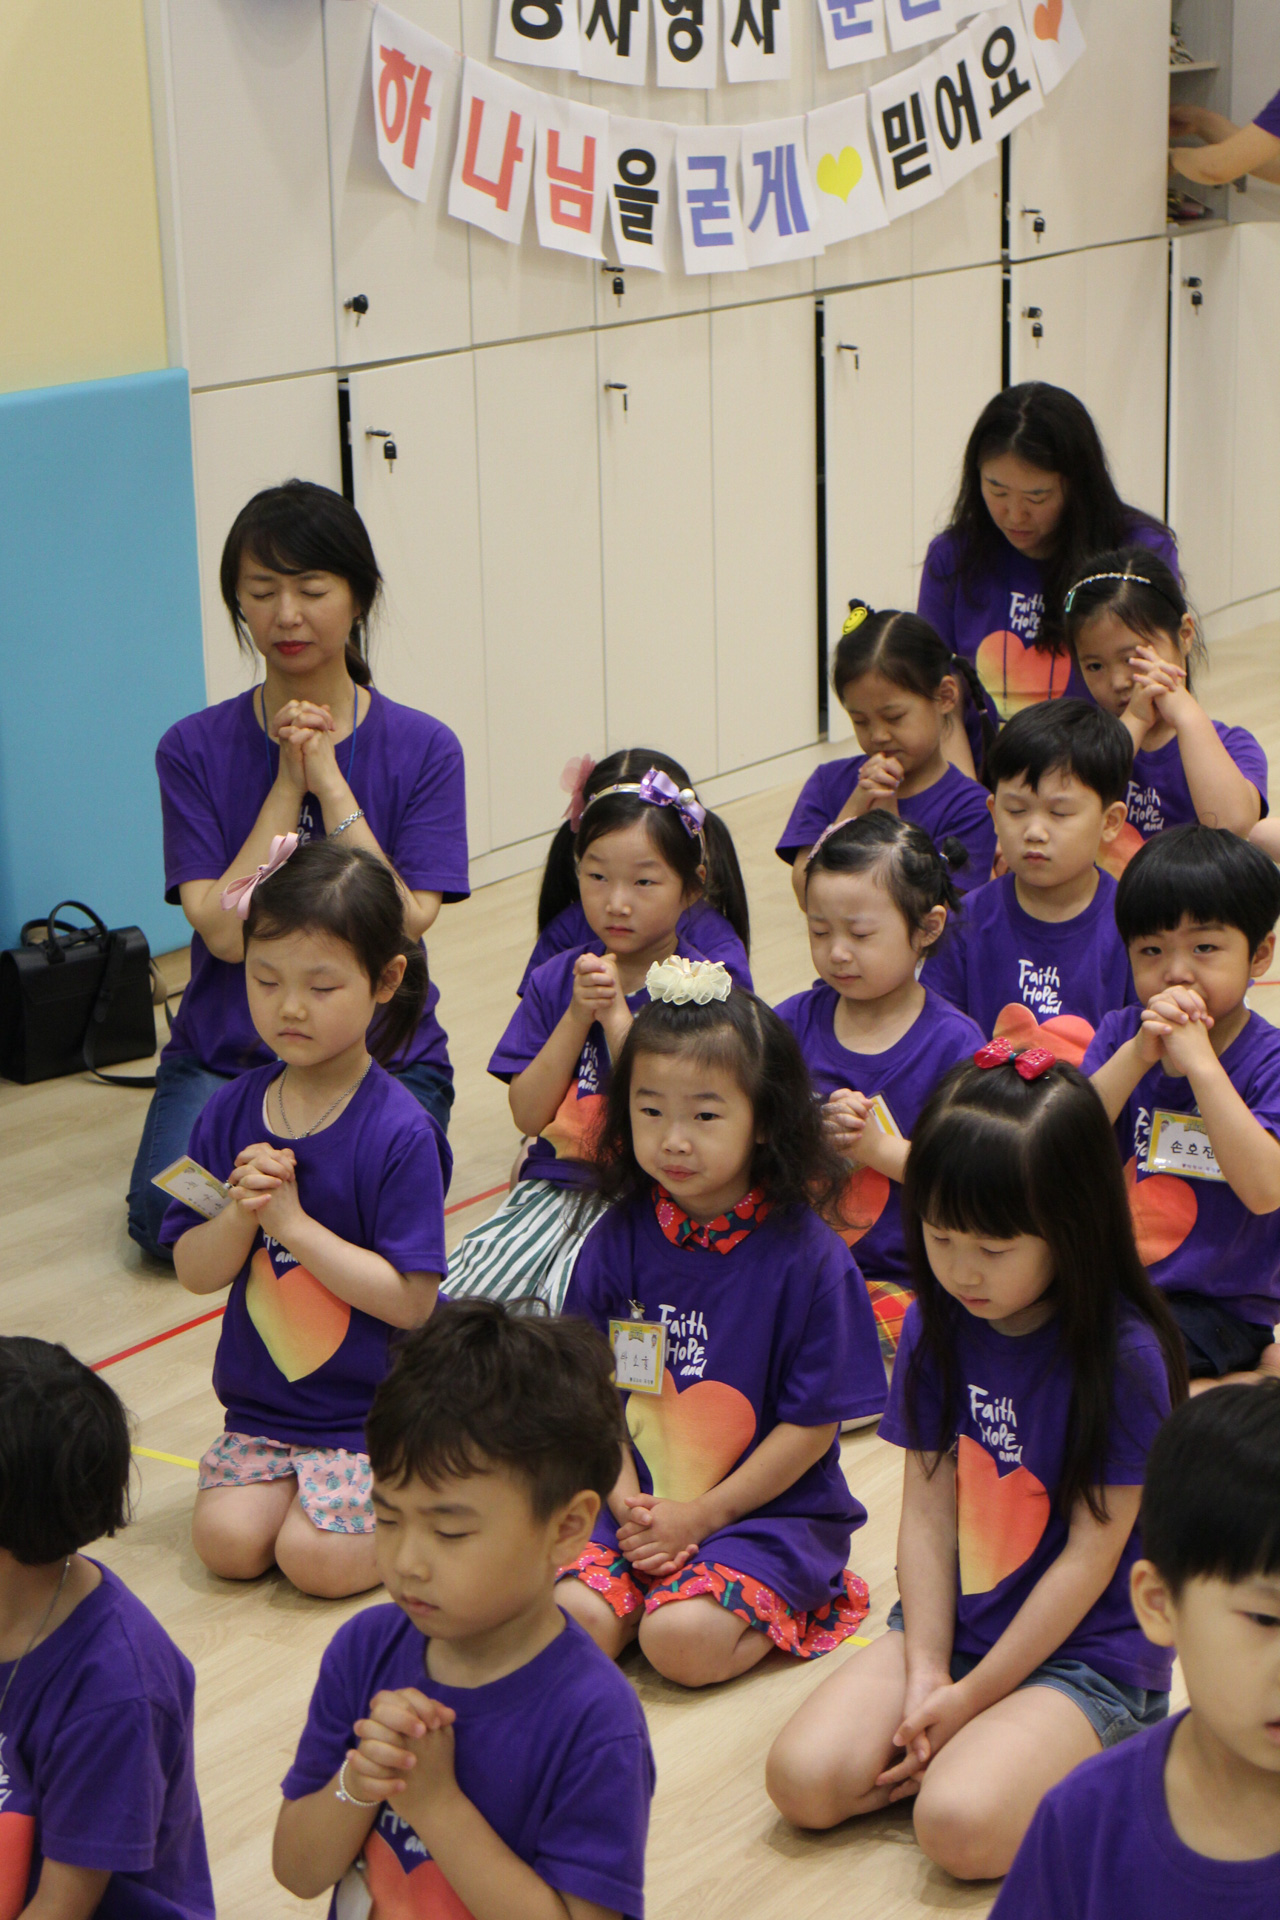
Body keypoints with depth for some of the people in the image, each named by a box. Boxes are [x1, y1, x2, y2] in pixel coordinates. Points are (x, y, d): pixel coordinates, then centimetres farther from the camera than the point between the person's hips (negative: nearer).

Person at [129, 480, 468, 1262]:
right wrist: (287, 783, -12)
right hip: (226, 1053, 1)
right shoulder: (194, 750, 0)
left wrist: (330, 783, -15)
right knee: (171, 1220, -24)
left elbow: (400, 927, -12)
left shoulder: (424, 749, -1)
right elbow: (226, 932, -11)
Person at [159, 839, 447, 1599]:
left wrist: (293, 1222, -22)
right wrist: (240, 1215, -20)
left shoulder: (400, 1131, -16)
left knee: (319, 1557, -18)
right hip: (263, 1405, 5)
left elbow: (410, 1299, -20)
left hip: (379, 1409, -4)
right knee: (227, 1541, -15)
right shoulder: (233, 1110, -1)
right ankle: (302, 1471, 14)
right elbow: (195, 1271, 1)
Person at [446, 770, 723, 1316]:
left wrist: (617, 1015, -16)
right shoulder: (556, 979, 9)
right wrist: (577, 1014, -9)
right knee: (455, 1289, -18)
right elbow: (529, 1115, 0)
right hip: (555, 1183, 4)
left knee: (574, 1296, -30)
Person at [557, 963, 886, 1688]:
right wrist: (628, 1501, -13)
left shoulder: (808, 1257, -11)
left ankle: (778, 1615, 3)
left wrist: (702, 1515, -12)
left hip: (771, 1510, -3)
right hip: (639, 1504, 3)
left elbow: (812, 1425, -9)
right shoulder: (618, 1241, 0)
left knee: (684, 1639, -26)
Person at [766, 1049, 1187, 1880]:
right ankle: (971, 1748, 7)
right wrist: (926, 1674, -11)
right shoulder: (938, 1327, 0)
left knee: (963, 1825, -29)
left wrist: (972, 1699, -14)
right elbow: (928, 1510, 0)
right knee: (803, 1780, -16)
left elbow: (1091, 1556, -15)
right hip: (950, 1626, 5)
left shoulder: (1124, 1355, -18)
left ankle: (1064, 1756, 1)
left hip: (1087, 1655, -5)